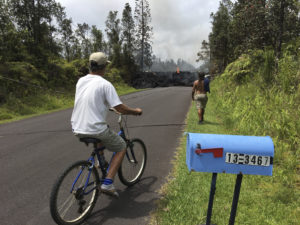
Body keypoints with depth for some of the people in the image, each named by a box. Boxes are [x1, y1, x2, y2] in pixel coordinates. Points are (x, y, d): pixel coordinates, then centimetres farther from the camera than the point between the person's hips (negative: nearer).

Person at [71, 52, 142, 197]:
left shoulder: (81, 81, 8)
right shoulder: (105, 84, -12)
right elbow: (120, 109, -16)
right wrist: (136, 111, 3)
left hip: (77, 130, 7)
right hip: (95, 130, -7)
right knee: (121, 147, 14)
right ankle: (107, 183, 4)